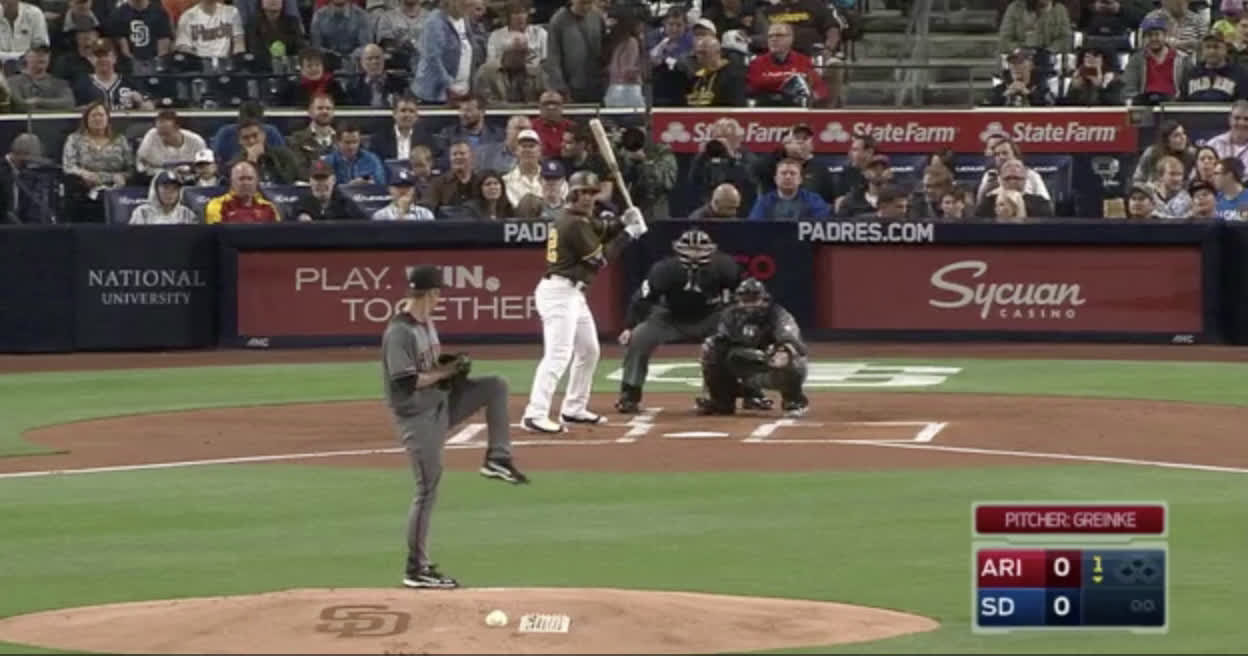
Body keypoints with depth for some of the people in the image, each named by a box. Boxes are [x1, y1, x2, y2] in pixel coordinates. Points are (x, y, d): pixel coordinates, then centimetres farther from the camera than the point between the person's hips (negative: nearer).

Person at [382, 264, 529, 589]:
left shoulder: (426, 322, 7)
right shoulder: (399, 332, -22)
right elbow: (406, 382, -27)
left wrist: (451, 364, -1)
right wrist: (447, 370, -18)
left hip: (441, 404, 9)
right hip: (417, 416, -9)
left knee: (495, 386, 6)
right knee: (428, 487, -5)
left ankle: (497, 460, 9)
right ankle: (416, 569, 3)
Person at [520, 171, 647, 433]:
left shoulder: (583, 219, 14)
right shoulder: (574, 224, -16)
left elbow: (603, 232, 18)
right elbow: (599, 259, -14)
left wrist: (623, 221, -2)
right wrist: (628, 234, -10)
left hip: (573, 294, 11)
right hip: (559, 293, -11)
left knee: (589, 350, 21)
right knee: (558, 355, -19)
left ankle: (574, 409, 29)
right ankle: (535, 415, -26)